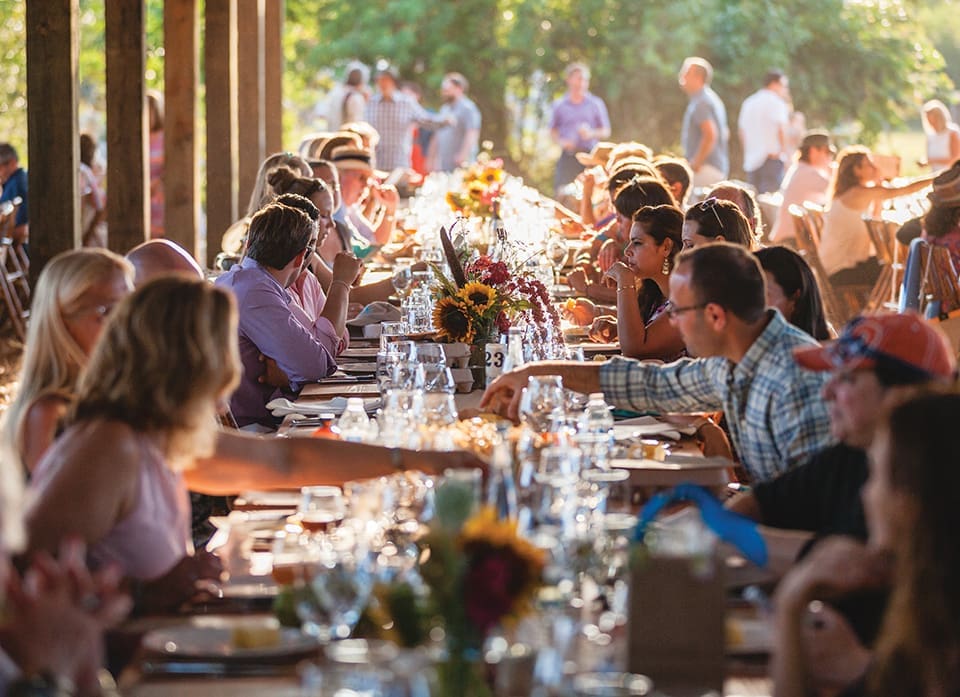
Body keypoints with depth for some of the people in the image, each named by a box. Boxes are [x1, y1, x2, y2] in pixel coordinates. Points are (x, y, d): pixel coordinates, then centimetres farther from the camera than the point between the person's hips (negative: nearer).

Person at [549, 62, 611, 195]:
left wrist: (591, 134, -11)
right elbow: (553, 131, 16)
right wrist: (561, 142, -6)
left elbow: (606, 132, 9)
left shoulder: (596, 104, 7)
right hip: (567, 156, 0)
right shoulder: (559, 105, 9)